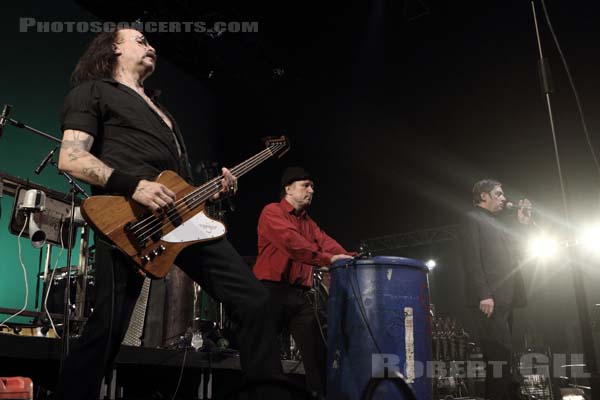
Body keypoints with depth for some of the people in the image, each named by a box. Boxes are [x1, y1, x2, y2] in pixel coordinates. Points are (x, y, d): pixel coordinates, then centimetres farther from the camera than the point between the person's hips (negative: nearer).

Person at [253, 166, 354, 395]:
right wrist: (327, 259, -29)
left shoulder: (308, 222, 23)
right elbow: (291, 241, -19)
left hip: (302, 295, 7)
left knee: (318, 354, 1)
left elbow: (326, 243, 6)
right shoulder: (272, 212, -1)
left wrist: (352, 260, -13)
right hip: (272, 290, -7)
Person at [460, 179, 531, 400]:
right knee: (500, 353, -13)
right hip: (489, 299, -8)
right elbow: (472, 260, -11)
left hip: (505, 299, 8)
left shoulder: (496, 223, 25)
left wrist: (523, 223, 19)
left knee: (502, 354, 7)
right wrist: (484, 295, -20)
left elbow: (512, 256, 23)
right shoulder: (472, 218, 0)